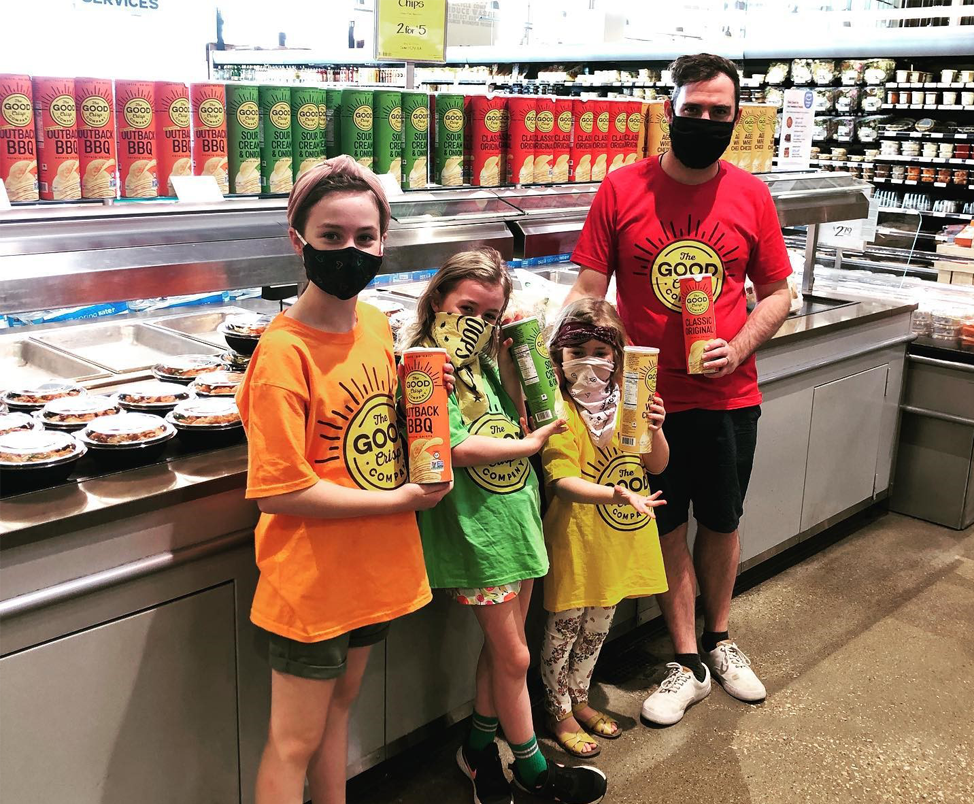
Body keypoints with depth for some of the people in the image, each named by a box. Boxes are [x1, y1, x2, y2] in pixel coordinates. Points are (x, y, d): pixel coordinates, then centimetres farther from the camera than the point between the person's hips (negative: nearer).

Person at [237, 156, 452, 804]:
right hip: (311, 575, -7)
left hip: (372, 563, 7)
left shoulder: (378, 326, 1)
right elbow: (280, 490, -22)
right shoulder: (283, 352, -21)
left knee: (339, 706, 24)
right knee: (295, 741, 10)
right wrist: (398, 499, -16)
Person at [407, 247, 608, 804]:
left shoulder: (485, 358, 9)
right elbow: (458, 447, -22)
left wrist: (509, 358, -1)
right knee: (514, 656, 6)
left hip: (516, 512, 7)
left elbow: (519, 418, 9)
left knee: (502, 647, 18)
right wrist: (530, 444, -12)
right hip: (477, 527, -7)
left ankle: (479, 748, 38)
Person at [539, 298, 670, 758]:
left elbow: (657, 466, 7)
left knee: (597, 626, 21)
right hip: (575, 540, -6)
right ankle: (558, 714, 28)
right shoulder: (559, 411, -16)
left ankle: (578, 700, 40)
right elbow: (562, 481, -26)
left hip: (620, 540, 6)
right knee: (564, 628, 8)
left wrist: (655, 430, -13)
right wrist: (617, 494, -41)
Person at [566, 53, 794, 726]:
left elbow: (777, 294, 6)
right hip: (651, 397, -1)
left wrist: (739, 348, -12)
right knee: (669, 529, 10)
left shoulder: (751, 195, 0)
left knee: (722, 524, 16)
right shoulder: (622, 190, -6)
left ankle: (719, 640, 40)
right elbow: (588, 292, -5)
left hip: (729, 395, 2)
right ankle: (688, 663, 28)